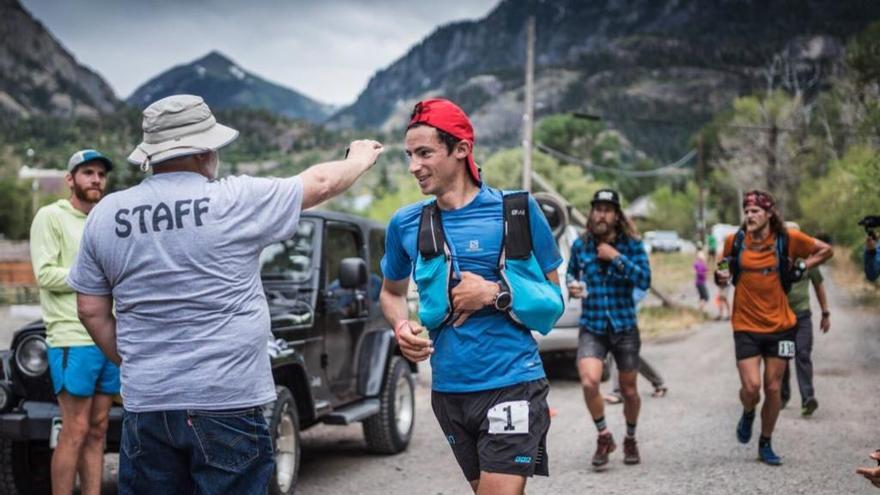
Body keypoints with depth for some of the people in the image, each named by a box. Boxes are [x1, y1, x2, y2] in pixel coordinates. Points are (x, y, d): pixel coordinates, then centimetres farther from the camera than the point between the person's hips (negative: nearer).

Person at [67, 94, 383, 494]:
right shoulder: (236, 201, -7)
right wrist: (362, 159, 26)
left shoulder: (105, 216, 3)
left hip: (145, 404, 4)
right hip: (227, 403, -3)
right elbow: (320, 183, 7)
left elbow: (91, 311, 8)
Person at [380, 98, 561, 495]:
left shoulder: (515, 210, -5)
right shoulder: (405, 224, 4)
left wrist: (495, 294, -14)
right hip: (447, 388, 4)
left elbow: (553, 299, 1)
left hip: (511, 383, -4)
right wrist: (401, 326, 0)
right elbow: (391, 292, 21)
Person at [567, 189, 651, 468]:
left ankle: (630, 439, 37)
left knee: (629, 391, 10)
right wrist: (571, 286, -3)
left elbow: (645, 281, -14)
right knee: (589, 382, -21)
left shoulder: (631, 244, -4)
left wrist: (616, 258, -21)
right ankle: (604, 436, 2)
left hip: (624, 327, 0)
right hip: (591, 328, 0)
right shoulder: (580, 245, 2)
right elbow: (571, 273, 20)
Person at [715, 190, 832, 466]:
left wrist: (801, 268, -3)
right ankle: (748, 414, 24)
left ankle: (766, 445, 24)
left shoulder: (786, 239, -4)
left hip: (780, 326, 1)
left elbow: (825, 251, 9)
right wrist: (721, 276, -8)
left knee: (773, 389, 6)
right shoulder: (735, 241, -3)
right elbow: (727, 268, 14)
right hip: (746, 326, -1)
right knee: (751, 387, -12)